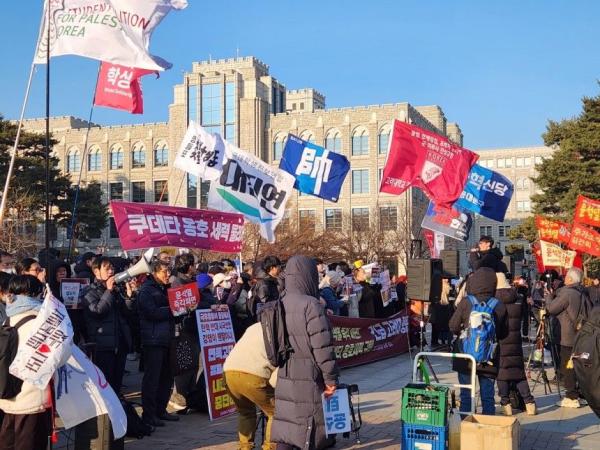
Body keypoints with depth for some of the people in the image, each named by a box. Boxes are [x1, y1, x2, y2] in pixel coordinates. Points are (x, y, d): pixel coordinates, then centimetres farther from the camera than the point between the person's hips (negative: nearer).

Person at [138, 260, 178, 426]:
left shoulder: (165, 289, 19)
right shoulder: (146, 290, -7)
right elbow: (153, 313, -19)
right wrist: (172, 309, -12)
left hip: (166, 339, 8)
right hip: (153, 339, -8)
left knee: (167, 376, 11)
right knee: (152, 378, -4)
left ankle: (160, 410, 21)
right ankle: (148, 414, 2)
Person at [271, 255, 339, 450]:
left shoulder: (281, 305, 7)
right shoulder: (310, 304, -15)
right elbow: (322, 347, -17)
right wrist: (330, 378, -9)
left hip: (284, 376, 7)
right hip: (308, 378, -7)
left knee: (285, 423, 11)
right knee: (309, 427, 2)